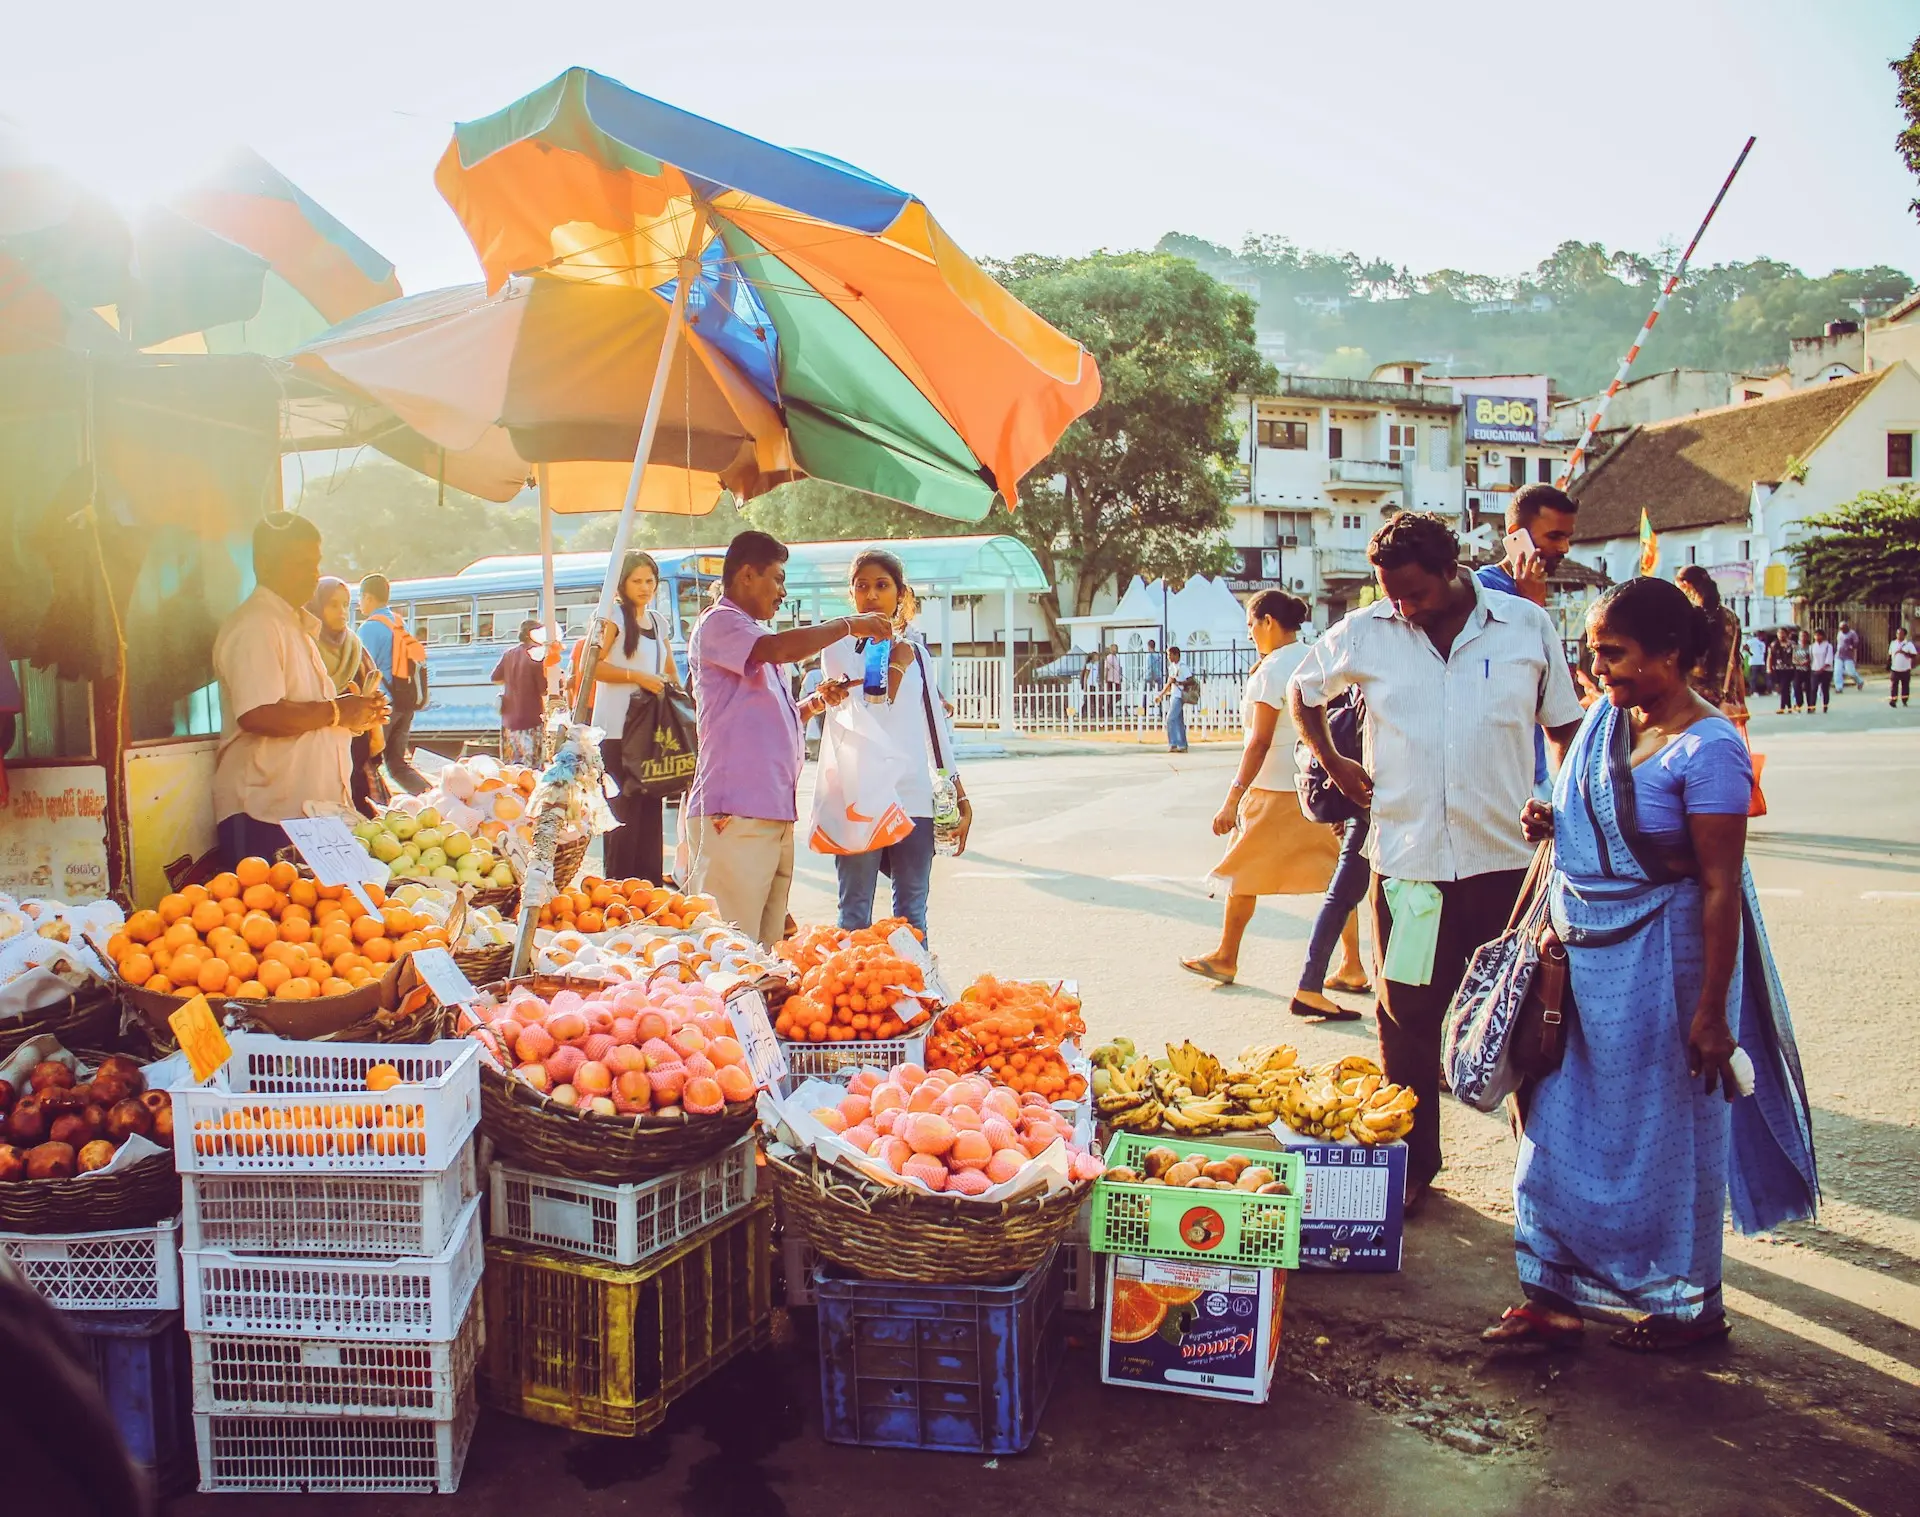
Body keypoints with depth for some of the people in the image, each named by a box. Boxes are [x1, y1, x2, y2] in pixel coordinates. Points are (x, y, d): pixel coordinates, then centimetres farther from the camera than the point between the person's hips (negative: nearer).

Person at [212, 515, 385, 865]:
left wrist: (356, 715, 12)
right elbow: (258, 715, -26)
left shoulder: (294, 624, 22)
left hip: (310, 807, 10)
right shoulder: (254, 627, -12)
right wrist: (335, 712, -15)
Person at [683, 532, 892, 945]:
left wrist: (816, 702, 12)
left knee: (768, 949, 8)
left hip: (774, 812, 10)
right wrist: (849, 625, -9)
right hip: (735, 814, -10)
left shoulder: (752, 637, 24)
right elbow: (781, 648, -23)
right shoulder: (717, 624, -4)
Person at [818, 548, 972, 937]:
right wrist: (896, 665, -1)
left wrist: (960, 796, 13)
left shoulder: (917, 652, 15)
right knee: (856, 913, 0)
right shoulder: (839, 648, 2)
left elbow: (937, 729, 17)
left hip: (914, 799, 4)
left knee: (912, 913, 8)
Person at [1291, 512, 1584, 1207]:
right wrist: (1333, 763, 10)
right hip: (1405, 859, 1)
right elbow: (1304, 689, 20)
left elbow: (1566, 728, 10)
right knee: (1407, 1020, 8)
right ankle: (1413, 1161, 24)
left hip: (1506, 860, -1)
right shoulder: (1366, 633, 2)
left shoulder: (1528, 627, 1)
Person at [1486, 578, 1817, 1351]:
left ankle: (1686, 1303, 28)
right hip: (1579, 954, 7)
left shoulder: (1707, 748, -17)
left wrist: (1711, 1010, -18)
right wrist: (1549, 823, -3)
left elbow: (1721, 886, -18)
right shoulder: (1605, 717, 4)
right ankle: (1555, 1292, 23)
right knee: (1559, 1123, 10)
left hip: (1658, 961, -7)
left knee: (1664, 1130, 8)